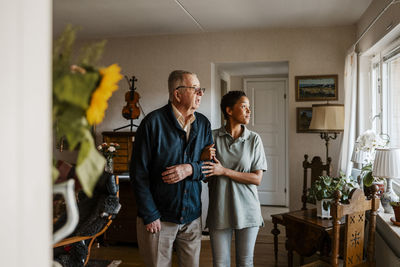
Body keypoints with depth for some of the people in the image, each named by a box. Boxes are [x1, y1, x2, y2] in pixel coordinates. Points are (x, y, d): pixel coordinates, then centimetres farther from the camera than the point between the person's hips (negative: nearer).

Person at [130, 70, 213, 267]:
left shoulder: (203, 124, 4)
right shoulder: (154, 122, -11)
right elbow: (139, 173, -11)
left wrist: (191, 169, -16)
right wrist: (150, 215, -12)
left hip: (192, 216, 4)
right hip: (158, 217, -4)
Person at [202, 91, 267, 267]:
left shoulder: (254, 139, -2)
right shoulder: (212, 137, -2)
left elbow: (257, 179, -7)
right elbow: (205, 176, 4)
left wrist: (224, 171, -16)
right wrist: (205, 159, -17)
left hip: (246, 210, 0)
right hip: (219, 210, 0)